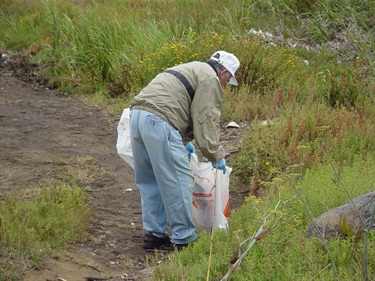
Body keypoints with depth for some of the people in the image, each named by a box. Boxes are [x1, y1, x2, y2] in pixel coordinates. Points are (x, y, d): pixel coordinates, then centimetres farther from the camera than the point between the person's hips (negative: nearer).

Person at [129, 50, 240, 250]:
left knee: (150, 181, 17)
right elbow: (206, 121, -3)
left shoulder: (190, 69, 32)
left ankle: (154, 234, 22)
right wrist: (215, 155, 4)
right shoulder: (210, 79, 2)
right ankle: (183, 239, -1)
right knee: (178, 181, -4)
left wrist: (184, 142, 39)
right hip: (159, 121, -10)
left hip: (137, 114, 10)